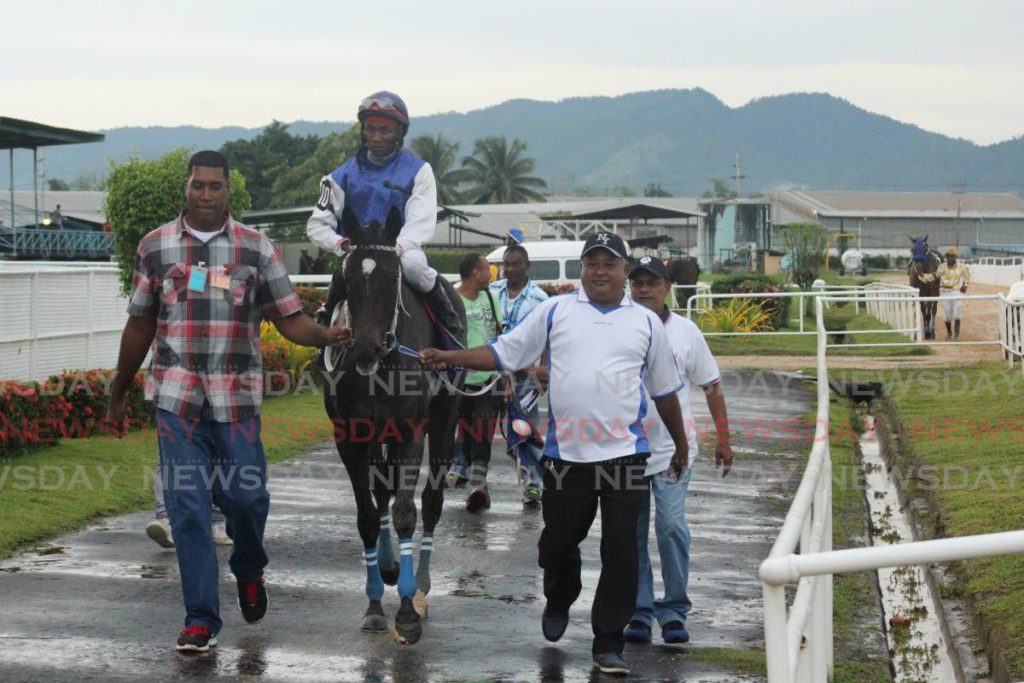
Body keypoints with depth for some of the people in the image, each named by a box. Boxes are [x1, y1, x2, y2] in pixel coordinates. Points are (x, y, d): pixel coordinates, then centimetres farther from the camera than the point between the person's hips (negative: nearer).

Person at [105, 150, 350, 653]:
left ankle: (249, 572, 31)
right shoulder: (155, 247, 8)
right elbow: (139, 325, 14)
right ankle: (201, 619, 6)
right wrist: (117, 394, 17)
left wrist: (326, 335, -19)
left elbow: (290, 319, 2)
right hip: (177, 397, 0)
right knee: (187, 507, -2)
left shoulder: (257, 249, 5)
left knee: (245, 495, -3)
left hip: (237, 396, 0)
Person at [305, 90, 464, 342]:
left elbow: (421, 223, -7)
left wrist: (397, 248, -26)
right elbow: (317, 224, 6)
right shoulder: (345, 175, 8)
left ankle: (452, 325, -16)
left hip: (403, 251, -1)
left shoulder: (417, 170, 3)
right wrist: (342, 243, -15)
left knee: (414, 265, -36)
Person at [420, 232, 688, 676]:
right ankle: (558, 604, 42)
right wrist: (447, 357, -8)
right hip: (565, 454, 0)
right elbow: (503, 354, 3)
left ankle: (608, 643, 9)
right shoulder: (554, 311, 5)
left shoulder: (646, 322, 8)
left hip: (624, 454, 0)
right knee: (557, 543, 11)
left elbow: (664, 391, 15)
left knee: (621, 551, -2)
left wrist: (681, 446, 20)